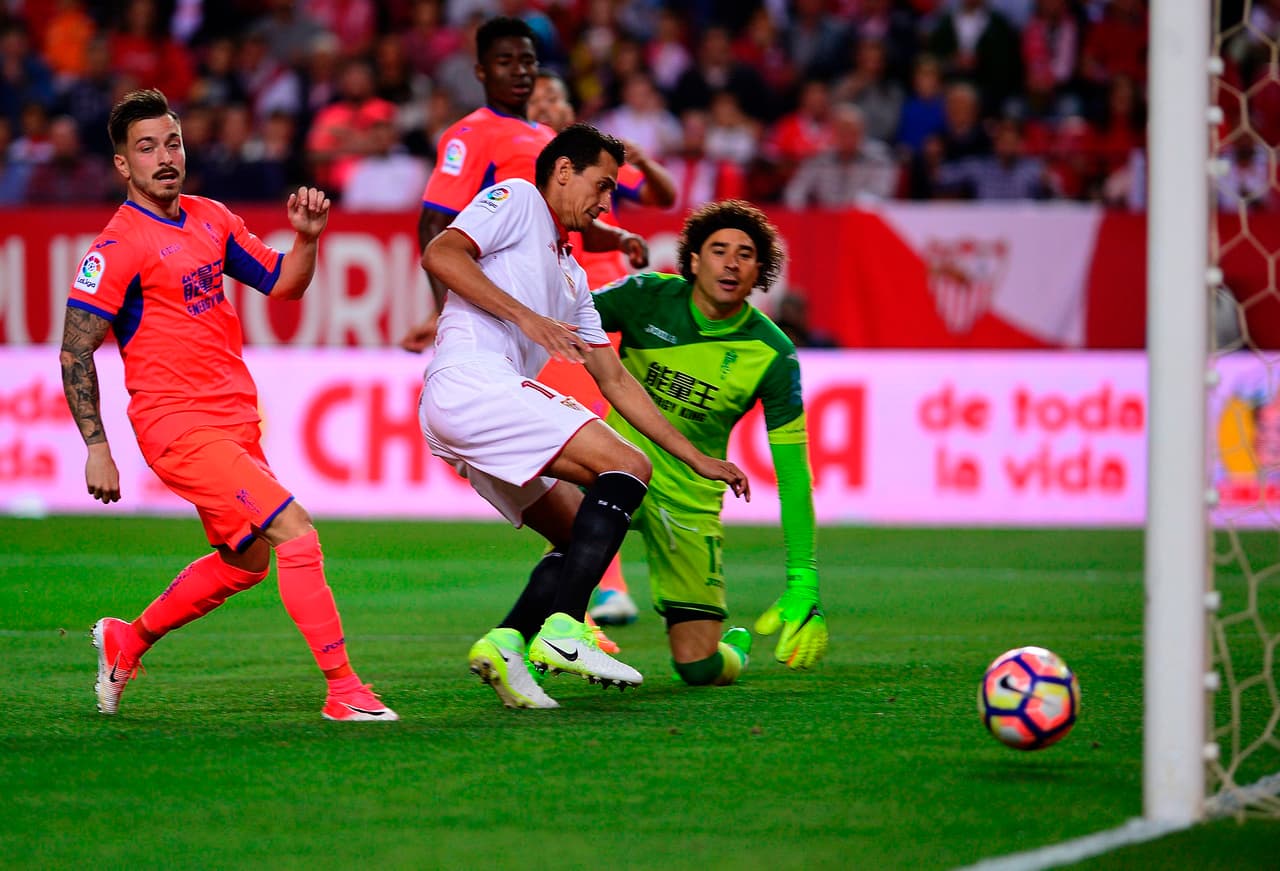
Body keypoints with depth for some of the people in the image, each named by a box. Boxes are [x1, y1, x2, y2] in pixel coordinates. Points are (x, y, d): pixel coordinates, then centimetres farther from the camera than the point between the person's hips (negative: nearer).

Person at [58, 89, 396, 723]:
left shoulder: (210, 219, 10)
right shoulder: (118, 247, -12)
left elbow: (281, 283, 18)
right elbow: (75, 353, -11)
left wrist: (306, 237, -2)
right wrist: (96, 449, -14)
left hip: (235, 420, 9)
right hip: (179, 426, -9)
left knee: (244, 561, 21)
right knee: (296, 535, -17)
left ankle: (128, 641, 38)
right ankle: (343, 690, -13)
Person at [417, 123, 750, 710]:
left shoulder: (571, 278, 31)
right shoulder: (516, 200, 7)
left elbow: (615, 382, 30)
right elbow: (440, 254, -9)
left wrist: (697, 459, 26)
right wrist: (525, 316, -15)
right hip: (471, 380, -10)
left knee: (582, 538, 7)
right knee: (627, 468, -16)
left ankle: (506, 641, -8)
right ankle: (562, 631, -26)